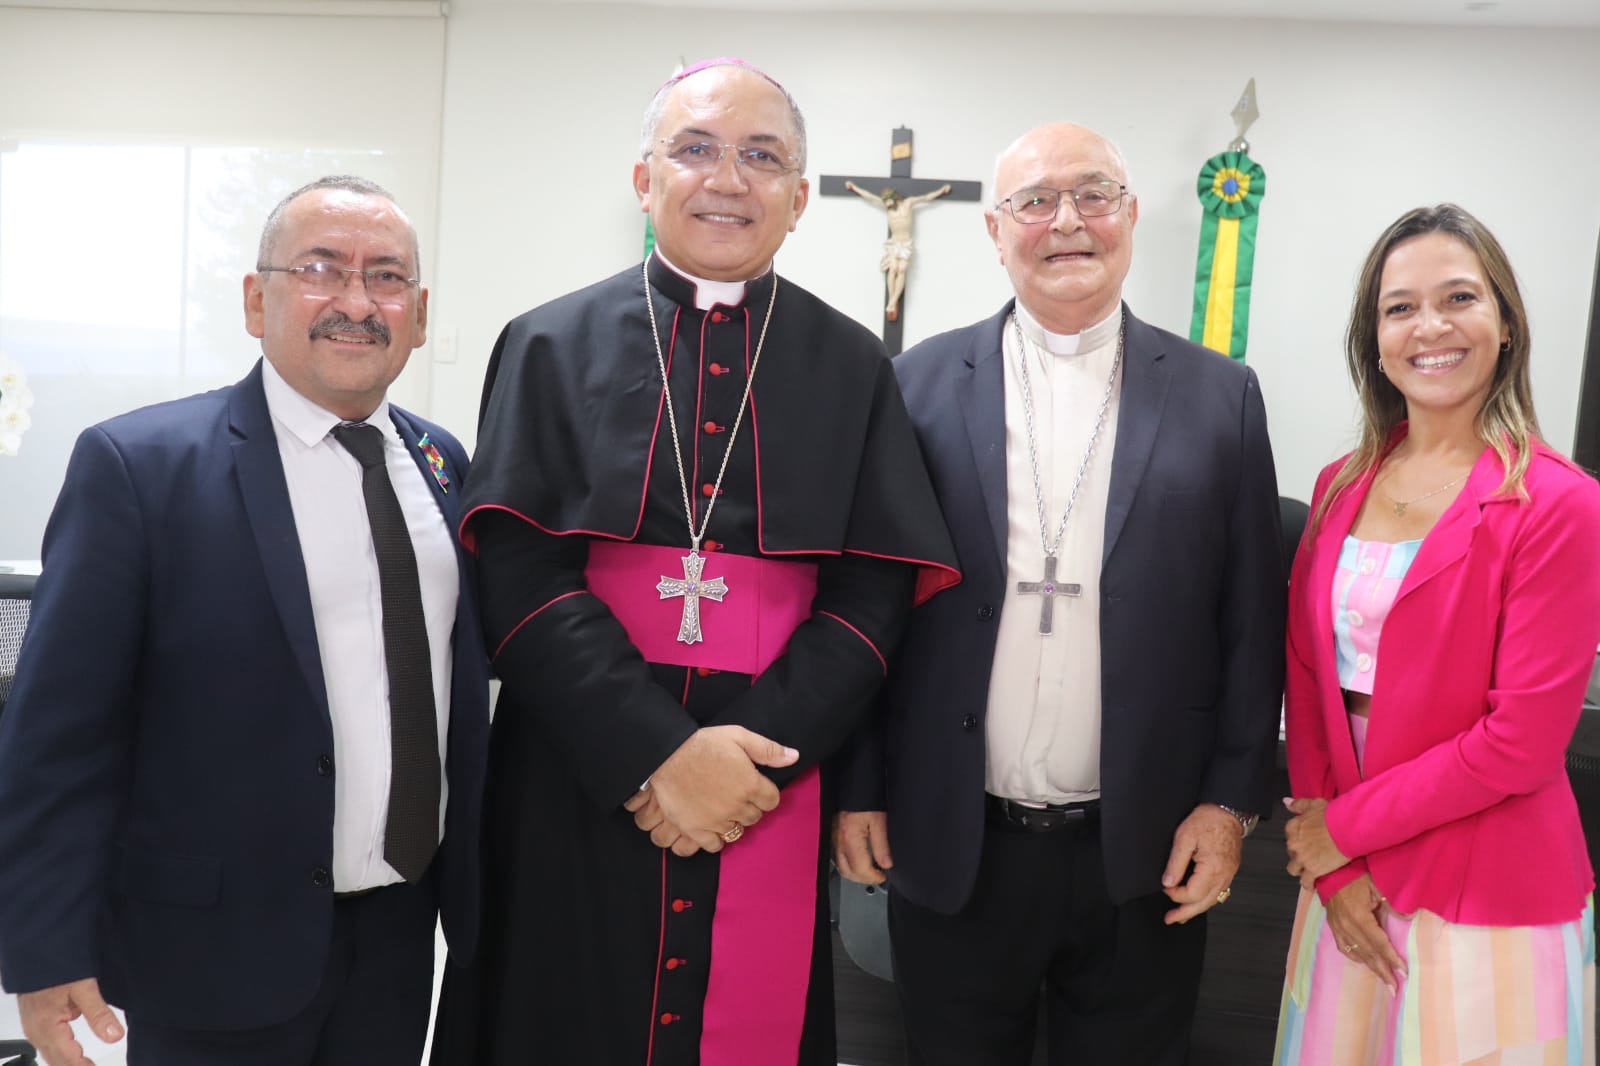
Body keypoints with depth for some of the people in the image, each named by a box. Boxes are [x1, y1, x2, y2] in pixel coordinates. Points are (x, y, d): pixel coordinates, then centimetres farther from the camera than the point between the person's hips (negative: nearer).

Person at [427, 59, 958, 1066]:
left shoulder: (853, 367, 4)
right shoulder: (553, 346, 2)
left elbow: (874, 597, -2)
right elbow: (520, 580, -7)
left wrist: (751, 755, -14)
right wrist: (658, 754, -16)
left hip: (767, 793, 1)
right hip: (576, 790, 0)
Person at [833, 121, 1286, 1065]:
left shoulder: (1220, 396, 1)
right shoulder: (921, 384, -1)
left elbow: (1252, 618, 2)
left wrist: (1232, 801, -1)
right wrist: (856, 785, 1)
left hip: (1146, 854, 1)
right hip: (950, 846, 0)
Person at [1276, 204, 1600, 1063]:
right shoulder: (1341, 486, 3)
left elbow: (1522, 741, -17)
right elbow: (1307, 676, 3)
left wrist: (1344, 828, -10)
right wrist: (1332, 867, -4)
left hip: (1489, 901, -5)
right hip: (1348, 880, 5)